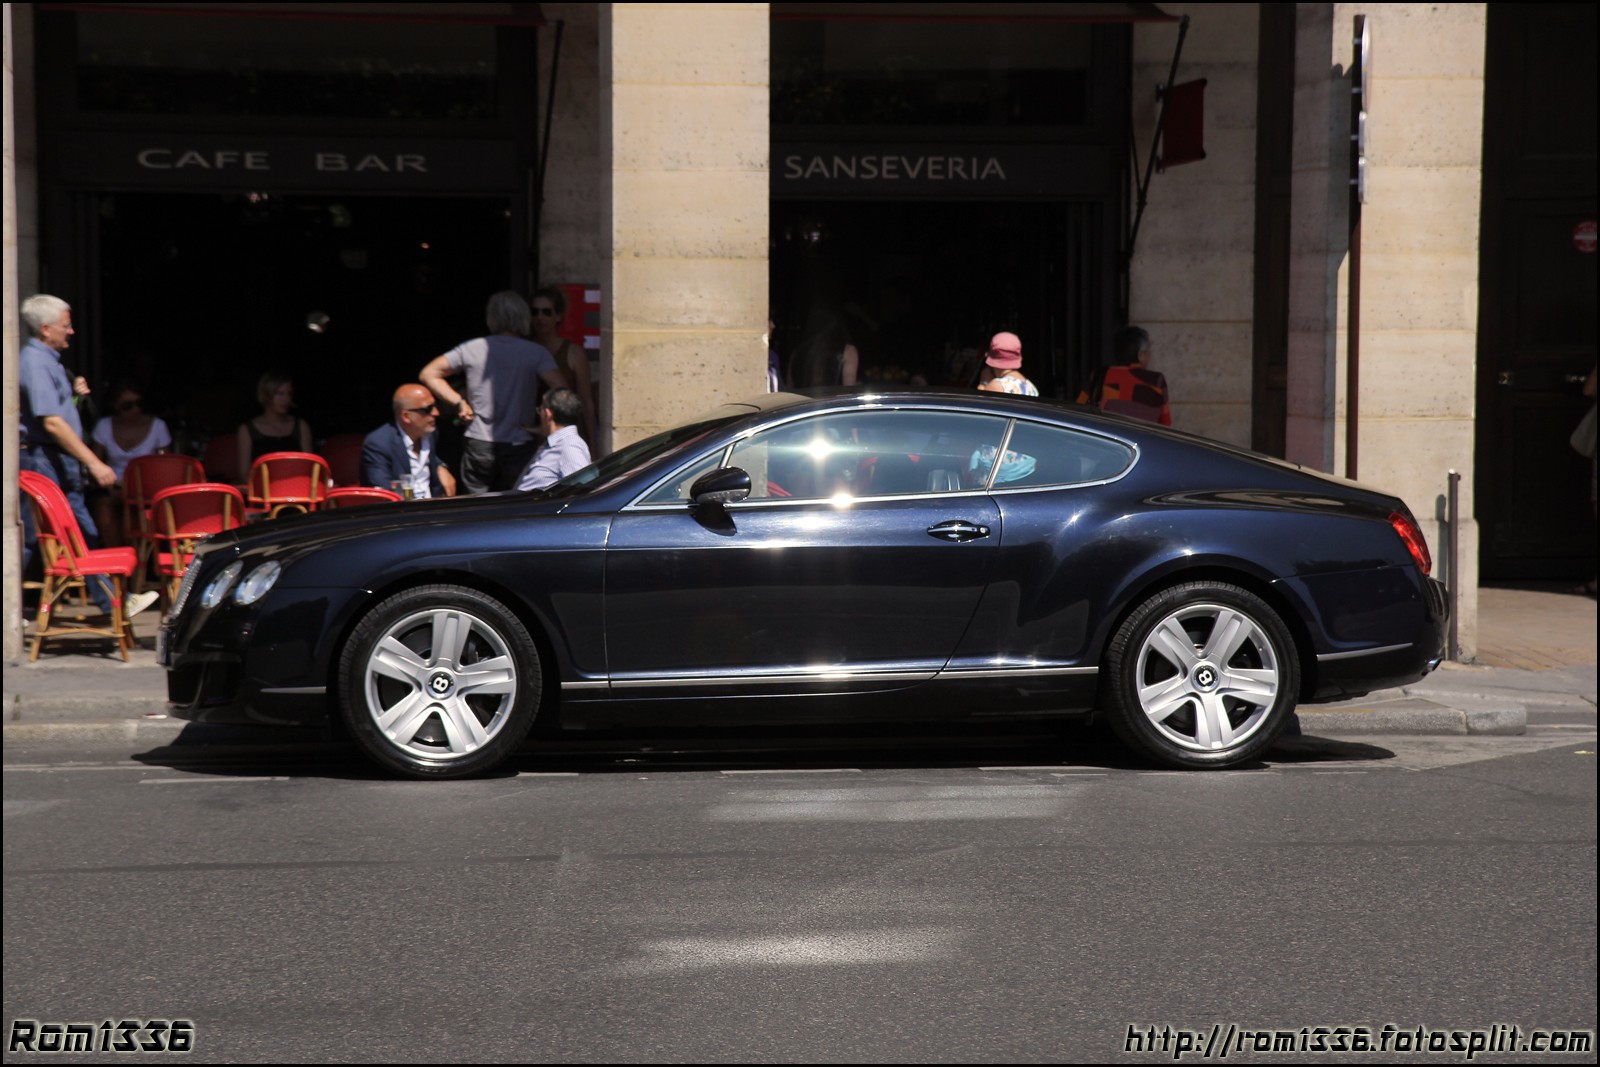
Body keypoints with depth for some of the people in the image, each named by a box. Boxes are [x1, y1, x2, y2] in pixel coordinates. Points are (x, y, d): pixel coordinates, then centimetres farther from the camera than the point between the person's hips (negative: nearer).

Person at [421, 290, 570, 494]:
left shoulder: (472, 349, 3)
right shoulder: (536, 353, -4)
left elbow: (429, 374, 7)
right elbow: (560, 388, -15)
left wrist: (459, 401, 5)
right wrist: (543, 422, -2)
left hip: (478, 445, 1)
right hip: (519, 447, -1)